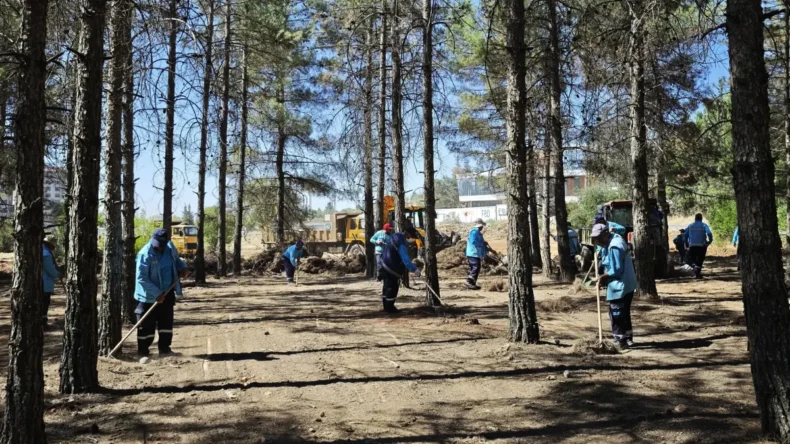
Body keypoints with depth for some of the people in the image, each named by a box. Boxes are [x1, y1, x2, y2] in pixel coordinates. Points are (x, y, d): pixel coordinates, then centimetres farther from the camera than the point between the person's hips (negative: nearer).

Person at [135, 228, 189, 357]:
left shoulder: (170, 247, -3)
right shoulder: (145, 254, -21)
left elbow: (176, 259, 19)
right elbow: (141, 278, -23)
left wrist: (183, 267, -2)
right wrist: (157, 293, -26)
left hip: (167, 293, 6)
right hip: (150, 296, -6)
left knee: (167, 322, 12)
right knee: (147, 325, 1)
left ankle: (164, 349, 23)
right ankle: (143, 352, 13)